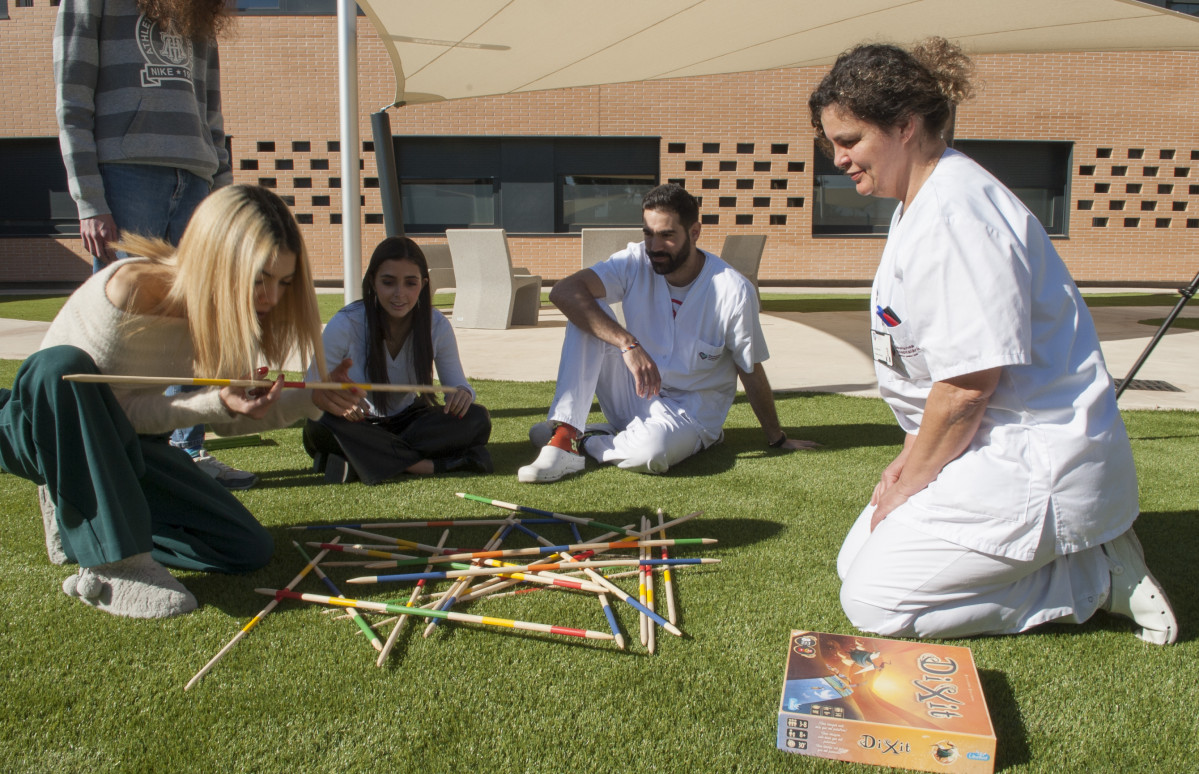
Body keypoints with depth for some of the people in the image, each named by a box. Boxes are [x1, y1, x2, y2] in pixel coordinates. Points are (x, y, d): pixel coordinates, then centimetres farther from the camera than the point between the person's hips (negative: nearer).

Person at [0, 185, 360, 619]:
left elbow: (225, 420, -3)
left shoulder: (222, 311, -11)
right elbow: (120, 408, -21)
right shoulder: (128, 290, -30)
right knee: (63, 364, -41)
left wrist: (312, 400, -18)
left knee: (248, 551, -7)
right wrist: (218, 402, -35)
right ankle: (111, 561, -32)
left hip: (124, 447, 5)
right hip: (45, 432, -5)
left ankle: (81, 521, 10)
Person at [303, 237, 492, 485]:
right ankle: (428, 465, -32)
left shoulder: (437, 326, -11)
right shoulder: (345, 325, -19)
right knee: (319, 425, -36)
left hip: (409, 422, 2)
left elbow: (458, 383, -3)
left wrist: (462, 393, -30)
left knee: (477, 419, -22)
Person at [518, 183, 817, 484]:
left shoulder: (734, 291, -17)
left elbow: (751, 373, -6)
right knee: (588, 314, -19)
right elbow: (564, 291, -25)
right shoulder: (635, 262, -10)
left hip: (692, 410, -3)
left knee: (649, 451, -39)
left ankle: (583, 441, -6)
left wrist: (778, 439, 3)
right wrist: (627, 343, -34)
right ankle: (563, 437, -26)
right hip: (635, 393, 3)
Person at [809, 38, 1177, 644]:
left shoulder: (955, 214, -23)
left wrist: (912, 479, -11)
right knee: (855, 562, 10)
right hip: (993, 447, 11)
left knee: (873, 603, -11)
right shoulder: (920, 204, 12)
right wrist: (912, 456, 10)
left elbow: (969, 383, -25)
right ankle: (1073, 547, 12)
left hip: (1036, 458, -11)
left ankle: (1098, 577, -1)